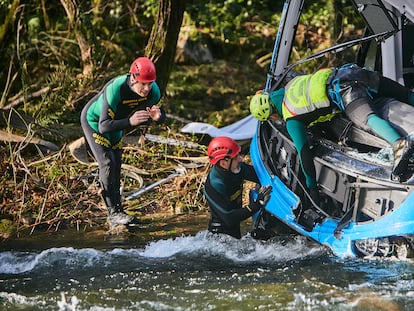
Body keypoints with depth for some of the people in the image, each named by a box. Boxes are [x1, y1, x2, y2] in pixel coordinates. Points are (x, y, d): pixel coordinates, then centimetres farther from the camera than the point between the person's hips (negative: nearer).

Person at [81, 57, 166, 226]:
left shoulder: (153, 91, -25)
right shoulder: (115, 90, -42)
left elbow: (161, 115, -12)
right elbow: (104, 126, -44)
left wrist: (157, 116, -38)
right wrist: (130, 121, -58)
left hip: (117, 122, 6)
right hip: (94, 121, -6)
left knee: (116, 166, 7)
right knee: (108, 163, -18)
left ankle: (116, 211, 14)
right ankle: (114, 213, -18)